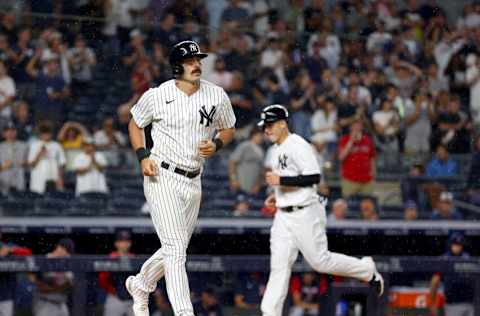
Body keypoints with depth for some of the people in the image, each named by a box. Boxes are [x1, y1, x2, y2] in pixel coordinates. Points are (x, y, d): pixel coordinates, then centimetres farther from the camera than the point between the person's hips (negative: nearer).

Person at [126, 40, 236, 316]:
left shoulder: (217, 96, 1)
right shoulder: (157, 96, -7)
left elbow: (229, 128, 16)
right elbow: (135, 124, 9)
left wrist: (216, 144, -6)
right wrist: (143, 156, -6)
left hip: (193, 182, 5)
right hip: (162, 177, -5)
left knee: (176, 249, 15)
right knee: (175, 248, -14)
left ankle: (140, 285, 41)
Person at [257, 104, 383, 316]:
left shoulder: (297, 145, -14)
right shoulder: (277, 150, 16)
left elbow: (314, 177, -21)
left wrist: (281, 180, -22)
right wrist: (278, 195, 15)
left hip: (305, 213, -8)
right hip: (283, 216, 9)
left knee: (320, 261, -3)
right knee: (279, 265, 1)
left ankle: (367, 270, 18)